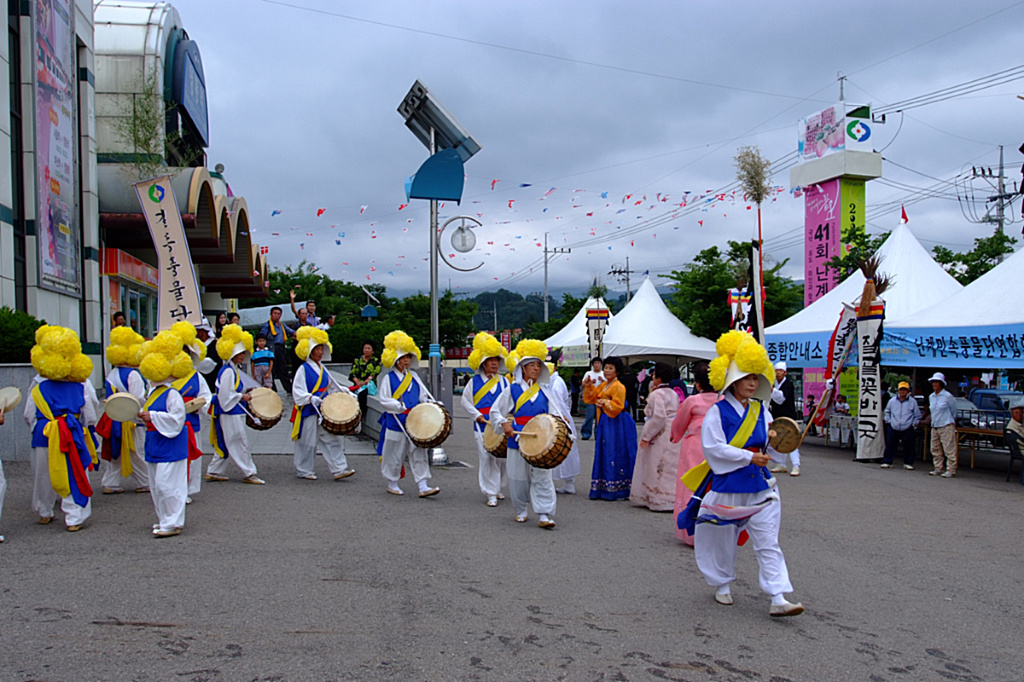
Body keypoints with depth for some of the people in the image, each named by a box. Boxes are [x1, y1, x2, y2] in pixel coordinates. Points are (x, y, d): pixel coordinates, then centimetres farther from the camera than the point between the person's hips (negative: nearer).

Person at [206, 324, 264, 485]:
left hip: (234, 413, 10)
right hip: (230, 414, -10)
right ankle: (249, 473, 4)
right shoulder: (227, 372, -17)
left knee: (225, 445, 15)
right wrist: (242, 397, -13)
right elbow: (225, 396, -22)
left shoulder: (234, 370, 14)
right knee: (240, 443, -3)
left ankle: (213, 472, 21)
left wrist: (244, 395, 11)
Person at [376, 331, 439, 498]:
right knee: (394, 455, 5)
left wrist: (432, 404, -4)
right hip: (396, 422, -4)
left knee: (418, 453, 0)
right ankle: (392, 484, 22)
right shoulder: (388, 378, -3)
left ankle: (423, 487, -1)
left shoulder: (414, 377, 12)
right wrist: (401, 407, -19)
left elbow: (423, 395, 16)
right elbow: (383, 400, -9)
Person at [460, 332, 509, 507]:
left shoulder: (504, 381, 11)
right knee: (487, 459, -6)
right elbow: (466, 401, 7)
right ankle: (491, 494, 0)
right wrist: (477, 415, -6)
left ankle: (498, 488, 26)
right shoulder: (474, 382, 5)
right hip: (482, 426, -2)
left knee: (502, 457, 5)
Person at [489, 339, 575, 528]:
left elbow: (554, 413, 9)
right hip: (517, 439, -1)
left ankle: (544, 515, -5)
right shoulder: (512, 390, 2)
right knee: (518, 476, 7)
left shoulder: (544, 391, 9)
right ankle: (521, 511, 25)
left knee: (542, 476, -6)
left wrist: (561, 420, -12)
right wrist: (504, 423, -12)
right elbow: (495, 411, 5)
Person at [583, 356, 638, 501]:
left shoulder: (619, 387, -10)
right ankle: (604, 489, 14)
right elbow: (591, 398, 14)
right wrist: (589, 387, 0)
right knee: (603, 455, 9)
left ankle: (619, 490, -3)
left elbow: (618, 406, -16)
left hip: (617, 424, -8)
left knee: (617, 456, -7)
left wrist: (606, 403, -30)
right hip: (605, 422, 8)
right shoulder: (603, 386, 15)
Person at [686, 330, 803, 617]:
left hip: (759, 485, 4)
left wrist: (773, 440, -7)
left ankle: (778, 599, -5)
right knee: (723, 538, 10)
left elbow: (767, 447, 16)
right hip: (727, 484, -4)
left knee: (768, 541, -2)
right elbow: (713, 447, -17)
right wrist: (748, 457, -18)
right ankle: (722, 585, 32)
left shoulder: (761, 411, 9)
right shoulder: (718, 412, -8)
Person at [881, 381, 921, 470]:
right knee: (890, 446, 3)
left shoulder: (912, 402, 1)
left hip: (907, 429, -2)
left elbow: (917, 416, 10)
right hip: (893, 429, 2)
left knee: (908, 447, 2)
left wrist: (914, 424, 2)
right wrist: (888, 421, 13)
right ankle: (887, 462, 11)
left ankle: (908, 463, 16)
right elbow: (887, 412, 24)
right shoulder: (892, 401, 7)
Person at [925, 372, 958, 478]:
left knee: (949, 449, -6)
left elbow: (953, 410, 3)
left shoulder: (948, 396, -7)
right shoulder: (931, 397, 12)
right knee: (935, 449, 9)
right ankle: (938, 468, 17)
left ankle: (951, 470, -3)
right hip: (934, 427, 7)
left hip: (946, 426, -7)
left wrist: (951, 421, 11)